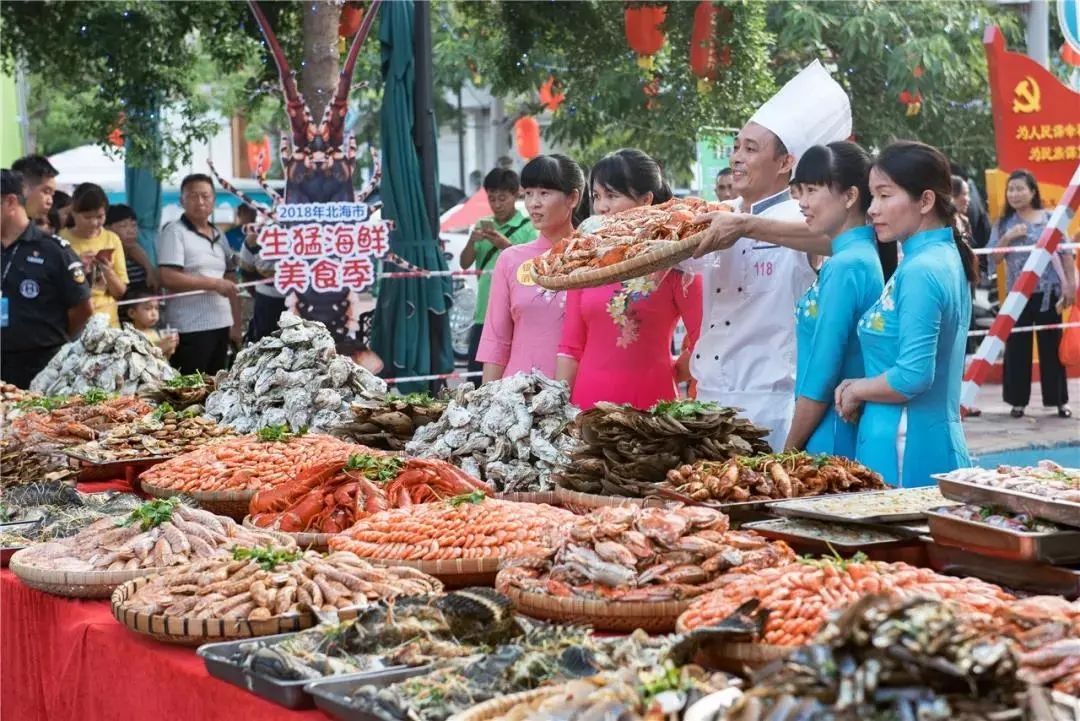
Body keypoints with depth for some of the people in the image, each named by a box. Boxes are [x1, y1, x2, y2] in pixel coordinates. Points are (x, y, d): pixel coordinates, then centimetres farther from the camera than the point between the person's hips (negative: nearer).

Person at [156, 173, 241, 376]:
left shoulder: (219, 236, 16)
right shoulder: (174, 232, -6)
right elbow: (169, 278, -16)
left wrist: (236, 324, 11)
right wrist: (214, 283, -13)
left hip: (221, 325, 7)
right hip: (191, 328, -7)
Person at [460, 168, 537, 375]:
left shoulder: (527, 229, -2)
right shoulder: (482, 226, 13)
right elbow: (465, 264, 10)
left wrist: (506, 245, -21)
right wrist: (472, 241, -10)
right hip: (483, 314, 5)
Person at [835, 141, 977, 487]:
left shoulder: (920, 271, -16)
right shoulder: (947, 258, 13)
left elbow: (913, 376, -23)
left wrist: (856, 390, -6)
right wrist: (862, 385, 8)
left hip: (909, 456, -9)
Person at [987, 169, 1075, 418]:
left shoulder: (1051, 219, 1)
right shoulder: (1003, 223, 5)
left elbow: (1066, 254, 2)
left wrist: (1070, 285, -3)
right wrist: (1008, 238, -15)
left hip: (1048, 292, -1)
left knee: (1052, 346, 5)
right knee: (1017, 347, 3)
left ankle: (1058, 400, 12)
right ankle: (1018, 401, 11)